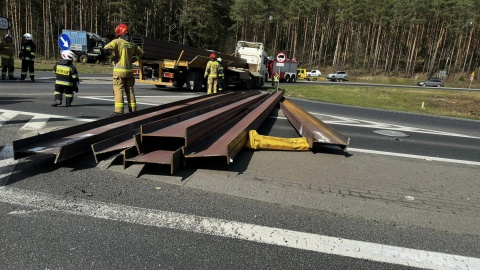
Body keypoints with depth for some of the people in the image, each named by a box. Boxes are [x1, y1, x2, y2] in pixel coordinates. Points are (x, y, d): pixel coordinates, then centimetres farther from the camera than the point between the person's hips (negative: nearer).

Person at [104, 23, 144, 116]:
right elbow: (140, 53, 23)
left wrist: (113, 57, -6)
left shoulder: (117, 41, -7)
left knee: (118, 90, -4)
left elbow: (107, 48, -21)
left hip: (119, 70, -5)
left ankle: (119, 111, -8)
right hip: (129, 70, 5)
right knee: (130, 90, 11)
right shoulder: (132, 43, 11)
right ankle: (133, 109, 13)